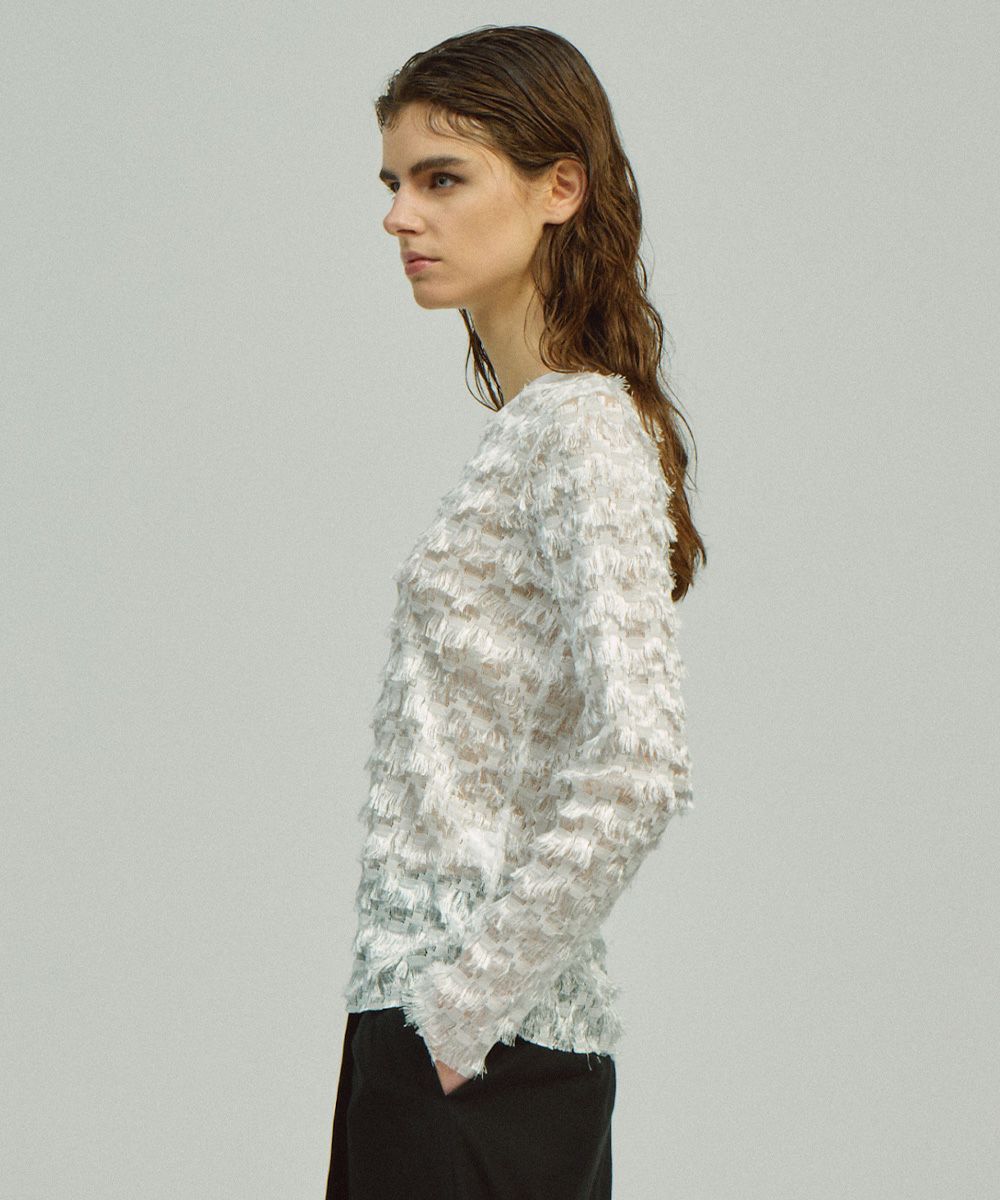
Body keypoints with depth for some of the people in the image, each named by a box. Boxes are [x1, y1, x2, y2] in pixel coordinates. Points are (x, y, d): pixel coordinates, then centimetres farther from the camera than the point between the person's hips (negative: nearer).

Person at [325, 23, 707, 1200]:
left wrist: (470, 999, -20)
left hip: (480, 1060, -8)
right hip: (418, 1028, 8)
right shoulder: (524, 428, 13)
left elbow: (637, 766, -25)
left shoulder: (585, 431, -14)